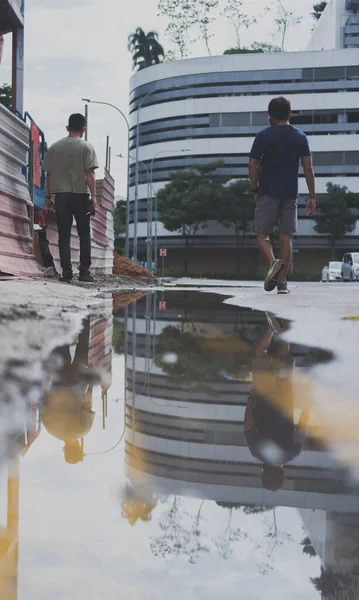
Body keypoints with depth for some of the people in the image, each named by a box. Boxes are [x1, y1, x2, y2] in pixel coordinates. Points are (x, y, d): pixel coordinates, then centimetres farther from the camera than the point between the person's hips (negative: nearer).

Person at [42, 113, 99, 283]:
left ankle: (67, 271, -3)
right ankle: (84, 270, 1)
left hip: (60, 195, 2)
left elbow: (48, 174, 8)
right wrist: (93, 196, -11)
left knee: (64, 235, 3)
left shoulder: (55, 147, 9)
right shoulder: (86, 147, -1)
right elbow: (90, 173, -10)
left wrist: (48, 196, 13)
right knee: (84, 234, 7)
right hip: (80, 194, -2)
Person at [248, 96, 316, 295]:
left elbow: (253, 166, -3)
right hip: (290, 194, 2)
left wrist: (255, 190, 9)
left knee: (262, 235, 3)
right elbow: (308, 168, 1)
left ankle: (273, 262, -26)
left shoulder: (264, 136, -1)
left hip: (268, 193, -2)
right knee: (286, 237, 5)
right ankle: (282, 282, 2)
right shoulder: (300, 137, 5)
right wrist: (312, 197, 4)